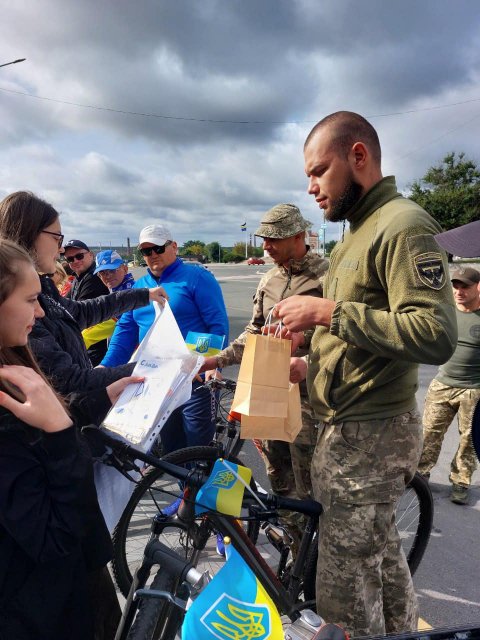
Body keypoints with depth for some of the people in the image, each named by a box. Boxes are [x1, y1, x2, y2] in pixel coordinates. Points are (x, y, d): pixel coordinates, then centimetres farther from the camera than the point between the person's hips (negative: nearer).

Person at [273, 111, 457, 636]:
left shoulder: (403, 225, -16)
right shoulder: (358, 231, 16)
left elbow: (435, 335, -26)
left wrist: (328, 312, -25)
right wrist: (312, 331, 7)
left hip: (369, 435, -10)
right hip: (349, 426, 10)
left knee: (344, 597, 3)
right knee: (381, 558, 25)